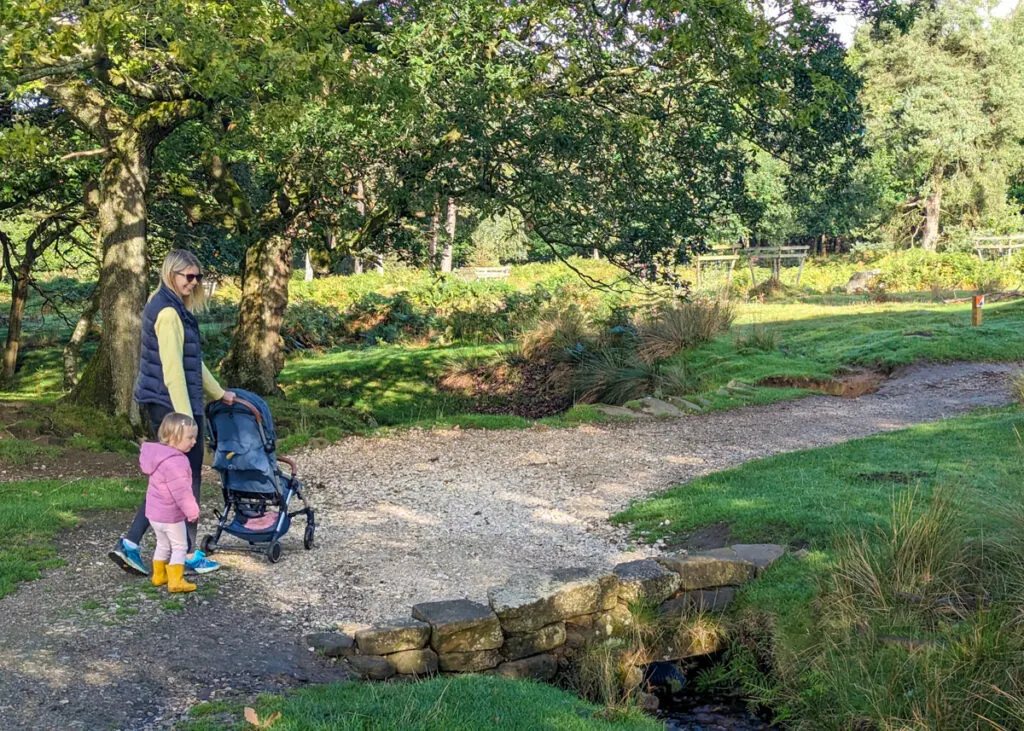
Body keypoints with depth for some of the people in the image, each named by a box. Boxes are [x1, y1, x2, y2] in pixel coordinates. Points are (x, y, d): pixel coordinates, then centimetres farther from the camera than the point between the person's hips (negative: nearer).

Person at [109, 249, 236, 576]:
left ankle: (130, 543, 11)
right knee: (188, 478, 3)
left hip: (160, 405, 10)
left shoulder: (174, 307, 14)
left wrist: (218, 392, 29)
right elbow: (173, 369, -23)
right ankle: (187, 553, 13)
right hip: (173, 405, -10)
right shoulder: (168, 311, -17)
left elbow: (193, 360, 23)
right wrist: (185, 417, -25)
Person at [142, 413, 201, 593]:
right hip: (170, 515, -9)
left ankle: (159, 576, 32)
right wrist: (192, 511, -17)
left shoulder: (160, 455, 6)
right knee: (180, 546, 2)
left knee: (163, 544, 22)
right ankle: (175, 581, 2)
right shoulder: (175, 462, -27)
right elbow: (181, 491, -27)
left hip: (154, 511, 9)